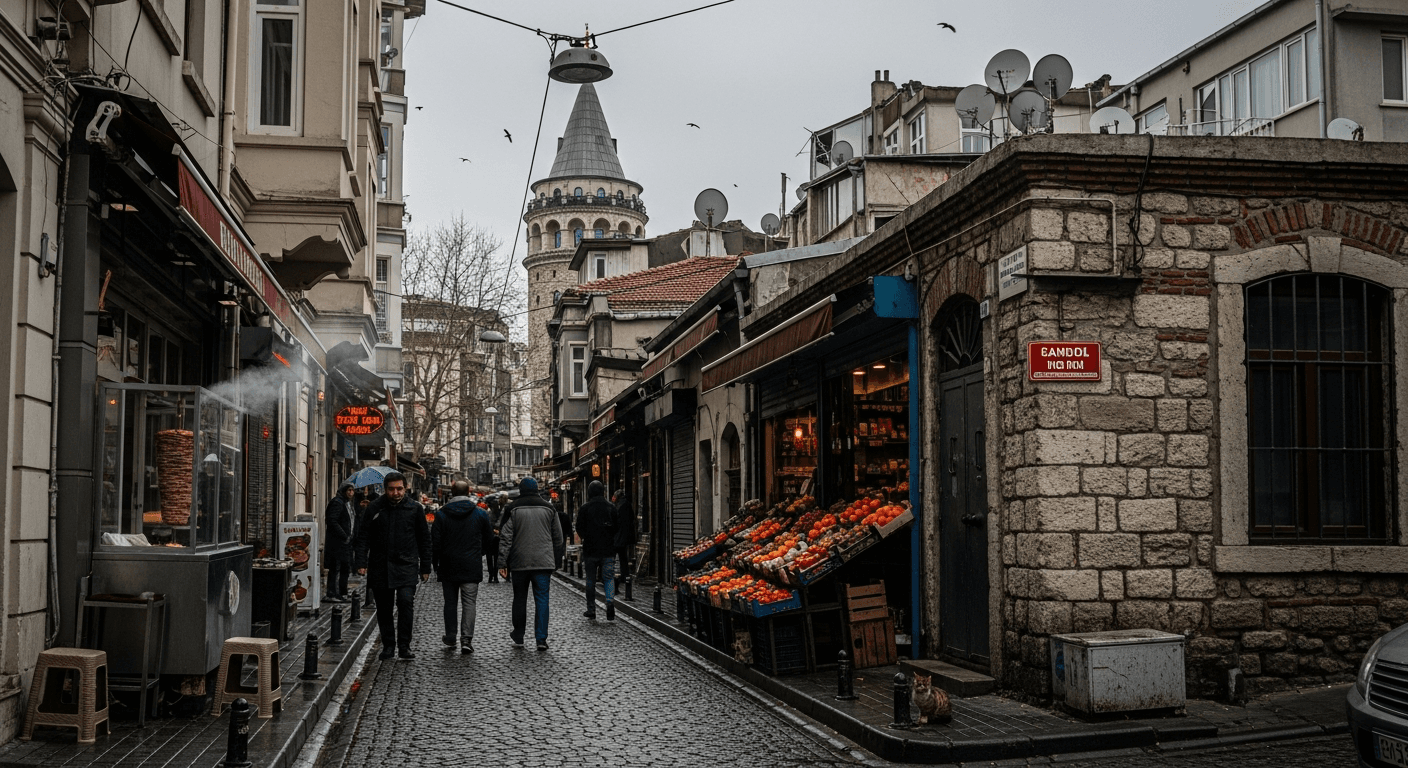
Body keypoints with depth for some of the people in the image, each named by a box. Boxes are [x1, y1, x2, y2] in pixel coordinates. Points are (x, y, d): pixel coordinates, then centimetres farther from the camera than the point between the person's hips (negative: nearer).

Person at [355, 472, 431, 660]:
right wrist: (362, 562, -6)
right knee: (384, 608, 7)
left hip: (406, 565, -2)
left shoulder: (415, 508, 3)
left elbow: (424, 539, 8)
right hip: (380, 566, 2)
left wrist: (425, 567, 6)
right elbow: (363, 537, 5)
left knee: (406, 601, -16)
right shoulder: (375, 508, 3)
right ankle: (388, 645, 20)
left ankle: (404, 645, -7)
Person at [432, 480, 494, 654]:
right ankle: (466, 638, -12)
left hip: (448, 567, 1)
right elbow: (489, 540, 7)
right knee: (469, 602, 0)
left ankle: (450, 638, 17)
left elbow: (435, 542, -4)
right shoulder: (480, 514, 0)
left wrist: (435, 564, 7)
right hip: (471, 567, 0)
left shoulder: (441, 514, -3)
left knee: (450, 602, 12)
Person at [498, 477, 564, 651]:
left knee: (520, 598, 14)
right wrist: (555, 561, 16)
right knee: (542, 599, 0)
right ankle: (541, 639, -7)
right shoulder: (548, 508, 4)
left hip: (519, 563, 0)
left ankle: (518, 636, 25)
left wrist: (502, 563, -3)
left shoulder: (513, 509, -2)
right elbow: (558, 537, 8)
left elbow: (505, 538, -5)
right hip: (543, 562, 0)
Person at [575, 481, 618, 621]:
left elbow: (579, 530, -2)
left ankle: (591, 610, 12)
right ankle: (610, 602, -21)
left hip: (590, 550, -1)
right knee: (609, 578, 4)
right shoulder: (611, 507, 2)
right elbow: (617, 528, 7)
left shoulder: (584, 508, -4)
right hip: (608, 550, 1)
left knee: (590, 580, 9)